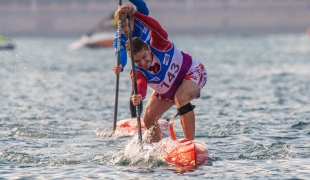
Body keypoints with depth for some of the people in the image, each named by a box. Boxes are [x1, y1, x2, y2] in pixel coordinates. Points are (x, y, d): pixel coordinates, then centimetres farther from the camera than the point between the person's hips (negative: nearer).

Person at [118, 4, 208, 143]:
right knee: (148, 120, 5)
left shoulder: (159, 45, -32)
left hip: (193, 72, -6)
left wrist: (134, 14, -68)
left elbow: (155, 27, -52)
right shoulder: (139, 72, -24)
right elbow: (140, 85, -46)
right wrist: (138, 96, -71)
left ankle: (191, 142, -34)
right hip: (168, 90, 6)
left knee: (181, 98, -36)